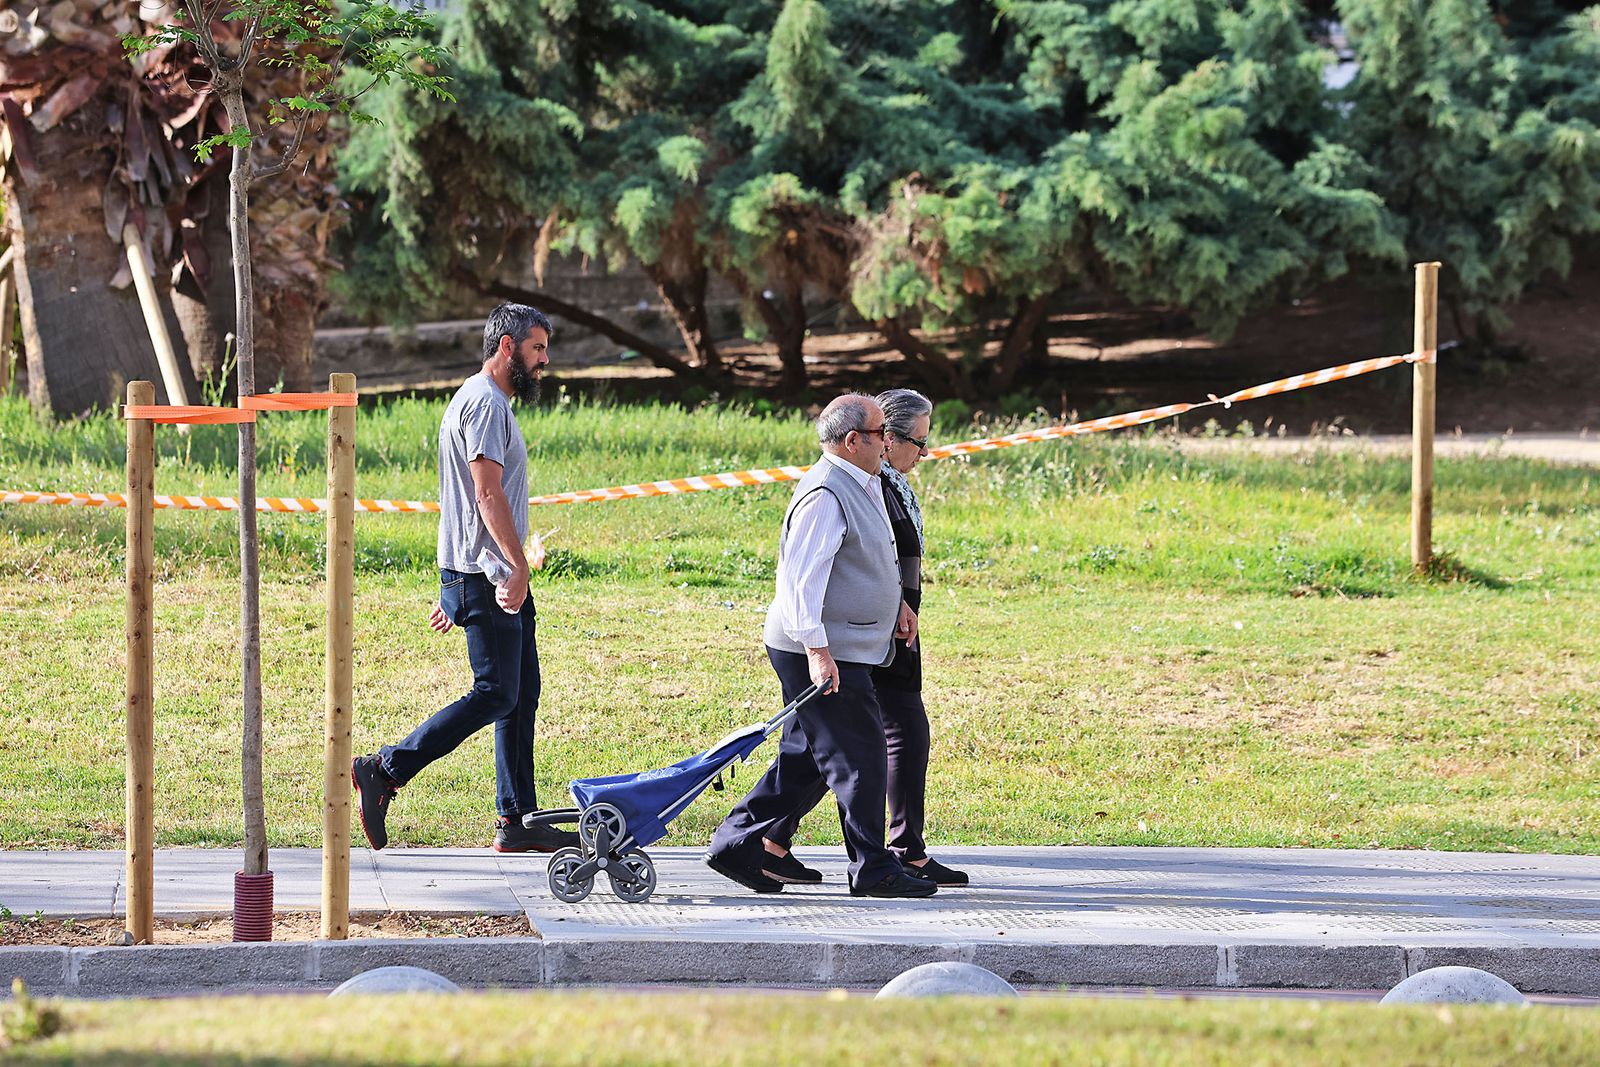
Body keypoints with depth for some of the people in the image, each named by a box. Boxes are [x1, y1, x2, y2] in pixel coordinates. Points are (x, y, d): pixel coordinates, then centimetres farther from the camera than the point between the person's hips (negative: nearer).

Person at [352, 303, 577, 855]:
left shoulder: (484, 401, 22)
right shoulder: (484, 403, -12)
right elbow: (488, 493, -22)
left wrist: (453, 593, 25)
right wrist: (518, 565, -28)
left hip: (489, 576, 11)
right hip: (487, 577, -11)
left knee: (522, 693, 9)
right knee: (495, 695, -11)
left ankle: (518, 821, 10)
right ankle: (383, 772, -10)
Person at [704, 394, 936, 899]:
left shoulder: (863, 487, 15)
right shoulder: (824, 496, -19)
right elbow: (801, 575, -24)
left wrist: (895, 601, 22)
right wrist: (816, 648, -29)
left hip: (842, 651, 11)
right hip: (822, 654, -11)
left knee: (803, 759, 14)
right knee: (859, 757, -5)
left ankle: (736, 847, 18)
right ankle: (873, 870, 1)